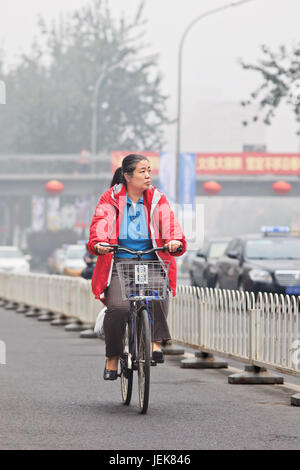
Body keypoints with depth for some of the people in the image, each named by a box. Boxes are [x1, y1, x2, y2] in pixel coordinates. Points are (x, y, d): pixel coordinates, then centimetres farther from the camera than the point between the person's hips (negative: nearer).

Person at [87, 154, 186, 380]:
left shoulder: (157, 199, 8)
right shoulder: (111, 198, 3)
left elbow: (169, 222, -9)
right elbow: (101, 222, -14)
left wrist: (175, 241, -31)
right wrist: (99, 243, -35)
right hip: (118, 262, -1)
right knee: (118, 306, -23)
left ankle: (156, 342, -24)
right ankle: (113, 357, -3)